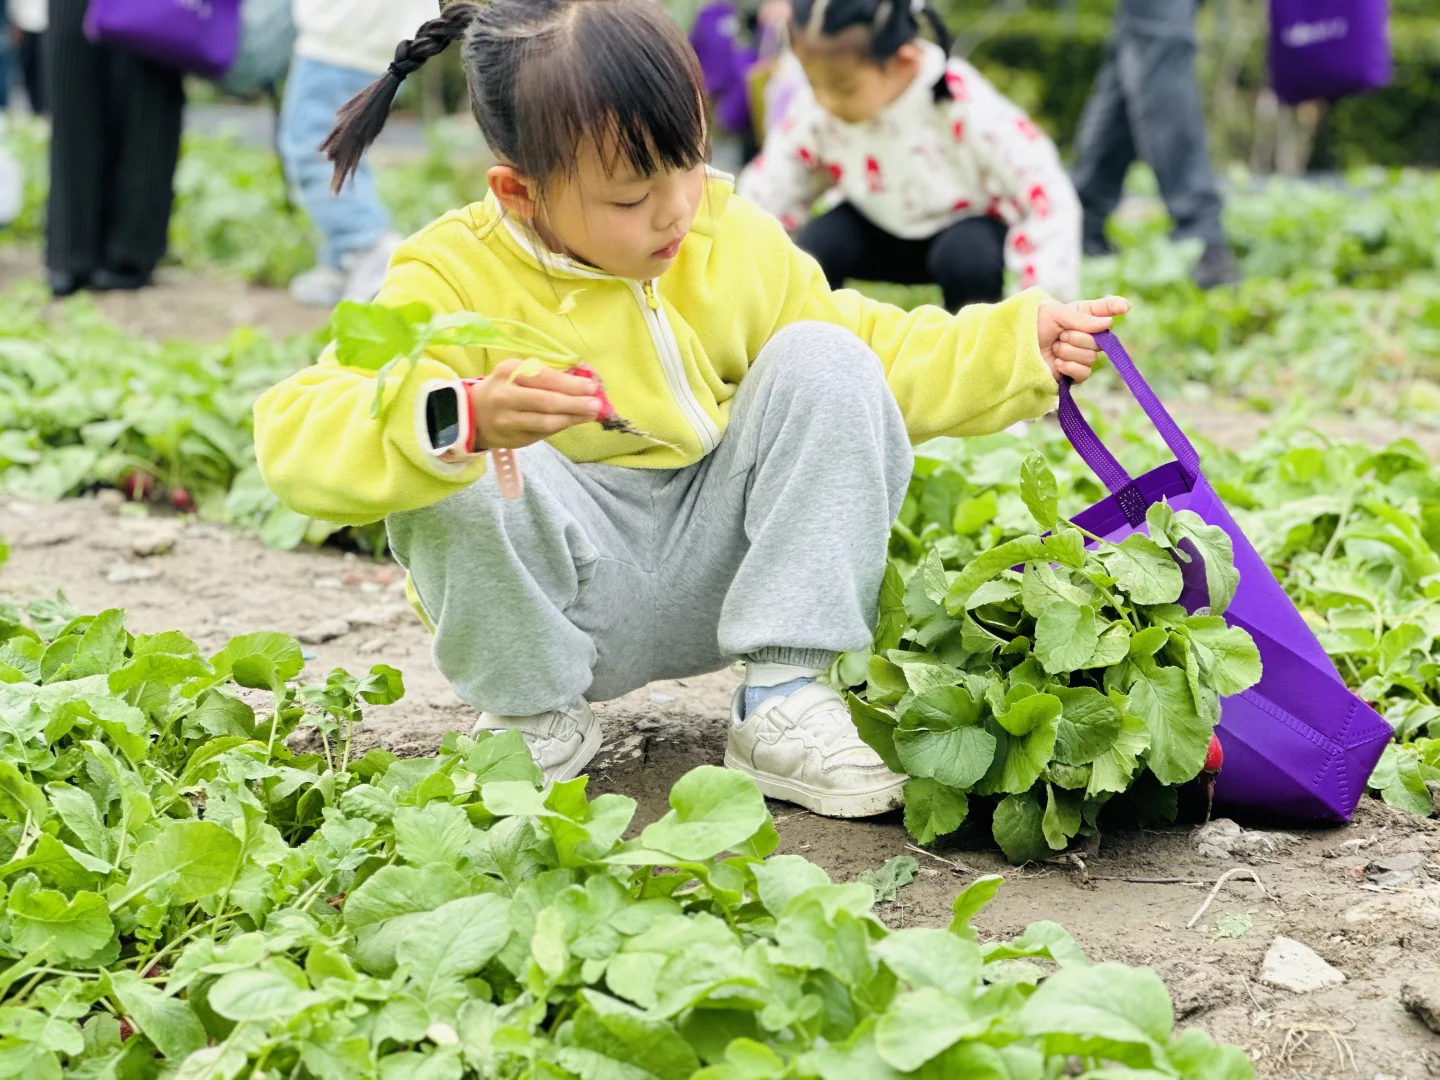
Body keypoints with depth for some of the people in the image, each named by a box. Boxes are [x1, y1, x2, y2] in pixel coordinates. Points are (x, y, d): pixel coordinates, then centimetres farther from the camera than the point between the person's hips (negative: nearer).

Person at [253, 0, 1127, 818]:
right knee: (464, 476, -34)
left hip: (717, 568, 4)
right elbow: (300, 432, -31)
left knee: (821, 363, -16)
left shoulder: (734, 240, -1)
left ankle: (784, 701, -14)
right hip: (567, 591, -4)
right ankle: (537, 715, -6)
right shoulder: (455, 281, -17)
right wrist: (462, 420, -49)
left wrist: (1017, 343, -3)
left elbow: (874, 354, 12)